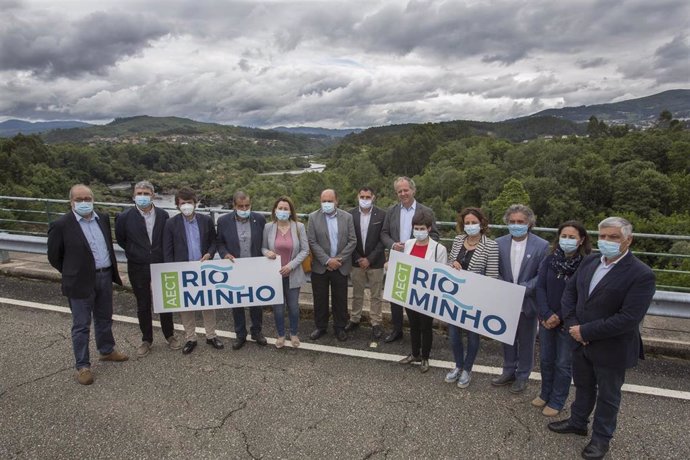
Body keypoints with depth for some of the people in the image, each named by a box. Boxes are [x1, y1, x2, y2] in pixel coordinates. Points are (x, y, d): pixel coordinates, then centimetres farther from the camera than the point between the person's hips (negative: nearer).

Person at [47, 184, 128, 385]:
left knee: (104, 319, 20)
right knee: (81, 325, 6)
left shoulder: (103, 218, 4)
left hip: (105, 277, 5)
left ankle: (107, 351, 39)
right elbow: (54, 257, -3)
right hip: (81, 282, -5)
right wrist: (73, 273, 3)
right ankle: (83, 366, 18)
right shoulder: (61, 225, -12)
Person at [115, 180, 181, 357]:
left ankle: (170, 336, 28)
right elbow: (120, 239, 7)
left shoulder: (163, 215, -6)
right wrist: (135, 253, 8)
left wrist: (159, 255, 4)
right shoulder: (125, 217, -9)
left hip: (160, 265, 1)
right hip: (138, 269, -1)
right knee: (143, 306, 11)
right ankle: (146, 339, 27)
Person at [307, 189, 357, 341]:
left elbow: (352, 241, -2)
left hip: (341, 266, 1)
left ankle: (340, 327, 25)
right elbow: (312, 242, -8)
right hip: (320, 266, 0)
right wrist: (327, 260, -15)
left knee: (340, 299, 9)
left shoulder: (347, 217, 0)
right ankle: (320, 327, 26)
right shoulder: (313, 217, -3)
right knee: (320, 299, 9)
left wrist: (339, 259, -11)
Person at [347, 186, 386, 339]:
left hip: (375, 262, -2)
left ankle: (376, 323, 18)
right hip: (357, 261, 2)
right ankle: (354, 319, 29)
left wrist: (369, 259, -12)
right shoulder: (351, 214, -1)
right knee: (357, 294, 15)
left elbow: (382, 239, -8)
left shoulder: (381, 215, -7)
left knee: (376, 295, 7)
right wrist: (358, 259, -7)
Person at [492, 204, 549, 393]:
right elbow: (494, 271, 0)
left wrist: (522, 289, -21)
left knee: (526, 341, 13)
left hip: (527, 302, -3)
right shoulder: (499, 243, -4)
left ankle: (522, 376, 31)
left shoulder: (541, 245, -12)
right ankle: (509, 371, 36)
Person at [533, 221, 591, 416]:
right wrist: (546, 315, -14)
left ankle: (556, 402, 25)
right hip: (547, 319, 4)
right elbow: (540, 288, -4)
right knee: (546, 359, 16)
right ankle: (545, 394, 35)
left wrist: (560, 317, -14)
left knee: (563, 363, 9)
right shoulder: (549, 260, -2)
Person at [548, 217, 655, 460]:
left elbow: (629, 318, -26)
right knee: (583, 386, 24)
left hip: (611, 349, -5)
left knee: (607, 395, 16)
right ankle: (578, 422, 46)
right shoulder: (590, 261, -1)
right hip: (582, 342, 5)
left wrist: (585, 331, -22)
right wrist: (572, 324, -10)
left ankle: (602, 437, 37)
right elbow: (569, 291, 5)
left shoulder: (642, 275, -21)